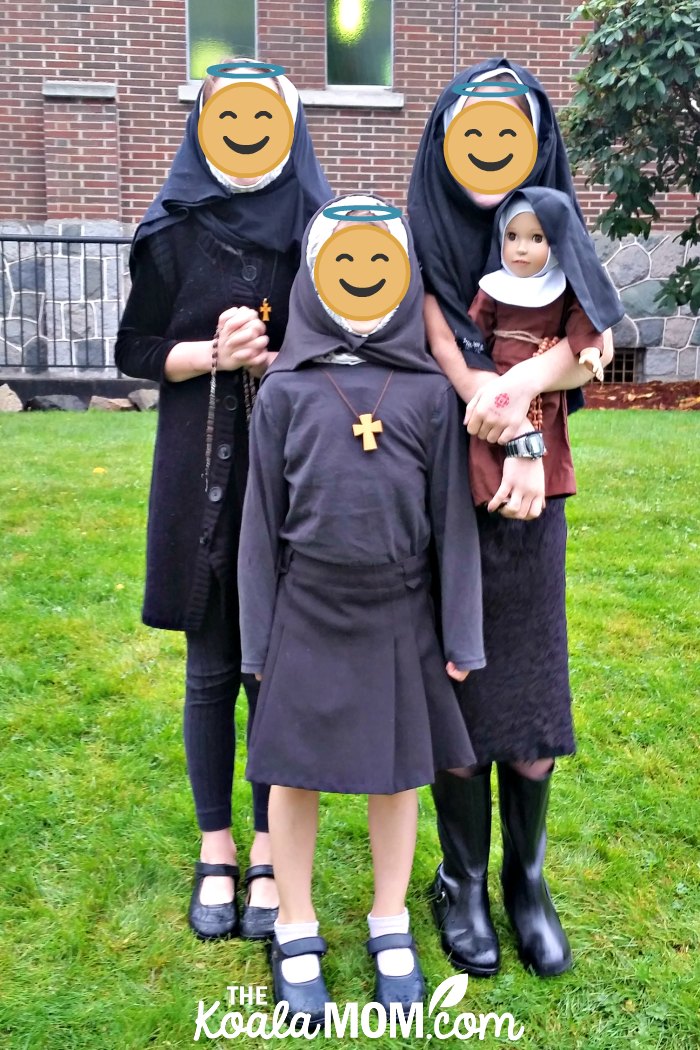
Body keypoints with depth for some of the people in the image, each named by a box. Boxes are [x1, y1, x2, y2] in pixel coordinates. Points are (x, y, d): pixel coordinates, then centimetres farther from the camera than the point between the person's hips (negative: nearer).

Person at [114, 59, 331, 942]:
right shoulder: (173, 232, 3)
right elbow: (136, 351, 4)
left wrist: (279, 358, -15)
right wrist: (215, 354, -14)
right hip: (204, 475, 1)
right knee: (211, 667, 8)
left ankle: (270, 851, 22)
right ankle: (215, 849, 25)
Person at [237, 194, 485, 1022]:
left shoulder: (430, 391, -1)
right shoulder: (285, 390, -2)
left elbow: (452, 518, 1)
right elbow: (262, 519, 1)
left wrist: (462, 635, 0)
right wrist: (259, 638, 0)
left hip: (399, 614, 1)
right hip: (308, 613, 0)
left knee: (398, 773, 13)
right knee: (293, 772, 10)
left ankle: (391, 929, 34)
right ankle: (296, 933, 30)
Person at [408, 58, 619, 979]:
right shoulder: (420, 241, 2)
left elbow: (595, 339, -9)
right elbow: (443, 347, -13)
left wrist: (525, 381, -28)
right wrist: (511, 436, -25)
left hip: (532, 504, 2)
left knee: (531, 693, 5)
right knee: (458, 692, 4)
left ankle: (527, 879, 24)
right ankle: (463, 881, 22)